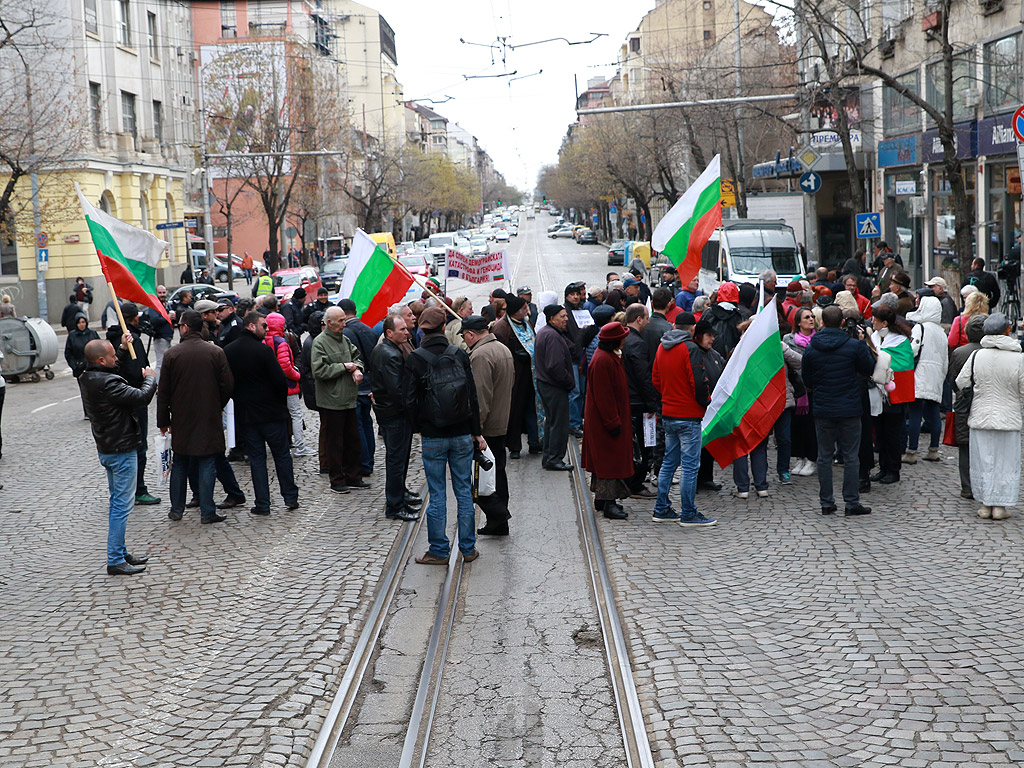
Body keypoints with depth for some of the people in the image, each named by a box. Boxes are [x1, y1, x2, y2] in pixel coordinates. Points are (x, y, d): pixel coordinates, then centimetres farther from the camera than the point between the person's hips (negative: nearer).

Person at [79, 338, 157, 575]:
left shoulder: (87, 378, 4)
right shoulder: (107, 383, -25)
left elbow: (117, 370, 24)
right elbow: (142, 397, -27)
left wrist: (124, 348, 17)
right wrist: (149, 378, -8)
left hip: (106, 447, 10)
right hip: (121, 449, -10)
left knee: (117, 502, 19)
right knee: (122, 504, -4)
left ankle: (121, 552, 27)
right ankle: (115, 561, -1)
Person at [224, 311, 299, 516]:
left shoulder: (227, 351, 1)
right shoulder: (263, 350, -15)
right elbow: (280, 379, -16)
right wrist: (281, 402, 1)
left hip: (244, 413, 4)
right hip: (272, 413, -4)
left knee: (256, 458, 8)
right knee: (282, 455, 10)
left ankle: (262, 504, 6)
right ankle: (290, 497, 16)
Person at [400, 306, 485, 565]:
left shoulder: (415, 359, -8)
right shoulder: (460, 355, -1)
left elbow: (409, 400, -8)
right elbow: (472, 395, 1)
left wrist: (419, 427, 8)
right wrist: (476, 432, 8)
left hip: (433, 437, -2)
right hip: (462, 435, 2)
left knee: (437, 495, 5)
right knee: (464, 491, 10)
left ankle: (439, 551, 10)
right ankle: (468, 549, 17)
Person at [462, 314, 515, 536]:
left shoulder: (480, 355, -19)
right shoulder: (504, 349, 13)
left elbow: (481, 396, -24)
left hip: (485, 426, -10)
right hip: (502, 424, 10)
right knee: (497, 470, 13)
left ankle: (496, 512, -7)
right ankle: (499, 522, 19)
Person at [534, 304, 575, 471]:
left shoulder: (542, 332, 15)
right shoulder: (552, 336, -20)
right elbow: (555, 366, -25)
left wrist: (568, 381, 16)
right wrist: (569, 382, -14)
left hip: (544, 383, 11)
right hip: (555, 387, -11)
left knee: (551, 421, 17)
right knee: (560, 423, -4)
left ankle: (549, 458, 23)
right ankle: (554, 459, 0)